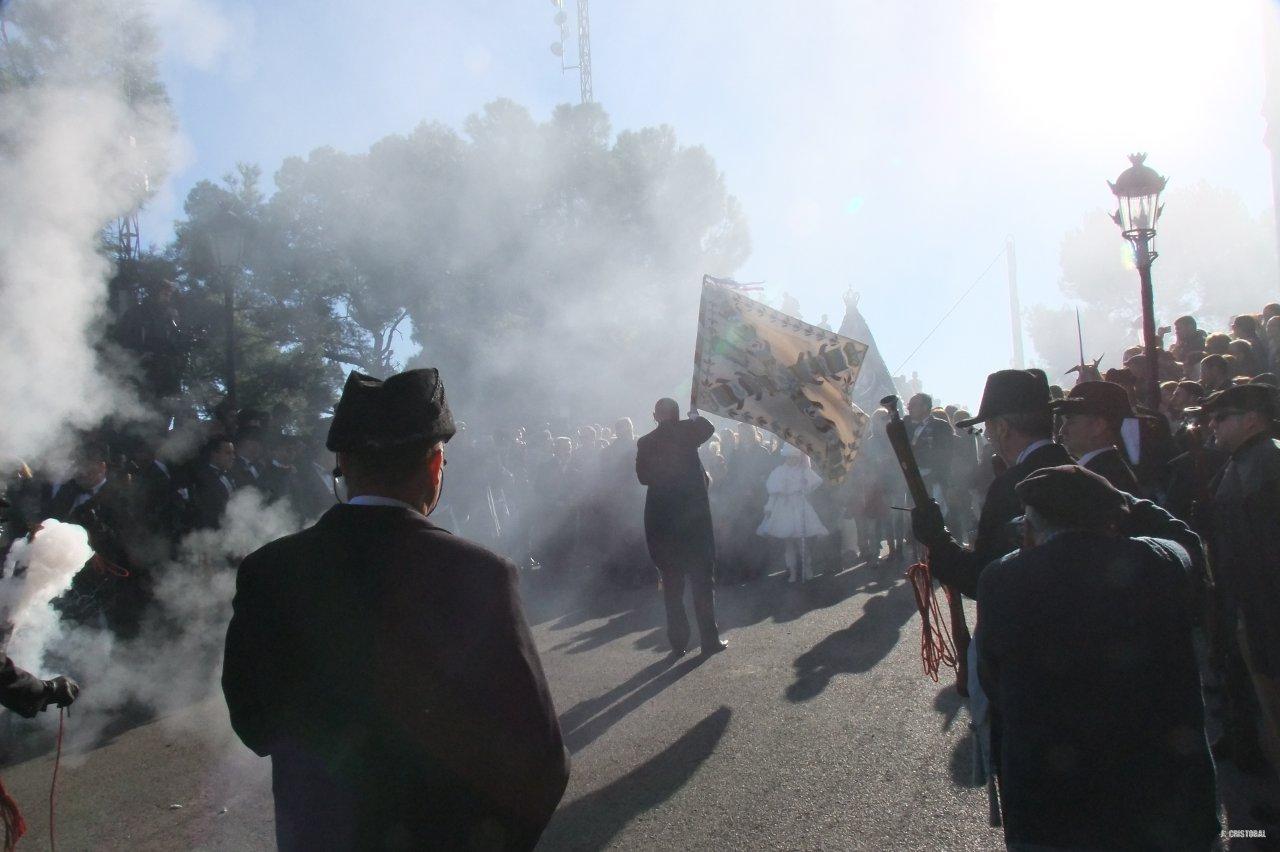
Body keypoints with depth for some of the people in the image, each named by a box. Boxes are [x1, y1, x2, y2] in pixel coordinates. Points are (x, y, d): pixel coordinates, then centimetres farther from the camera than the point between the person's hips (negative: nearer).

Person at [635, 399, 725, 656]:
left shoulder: (645, 443, 1)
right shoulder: (684, 432, -6)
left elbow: (643, 477, 8)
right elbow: (708, 427, 9)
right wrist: (694, 416, 26)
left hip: (660, 520, 3)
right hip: (693, 516, -2)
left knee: (671, 583, 10)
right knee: (702, 580, 5)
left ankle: (678, 641, 12)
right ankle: (710, 639, 5)